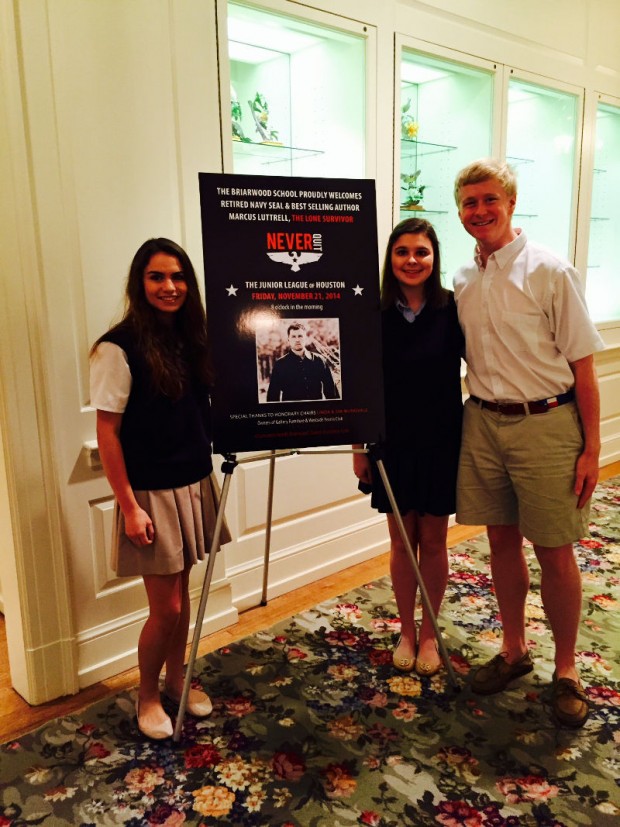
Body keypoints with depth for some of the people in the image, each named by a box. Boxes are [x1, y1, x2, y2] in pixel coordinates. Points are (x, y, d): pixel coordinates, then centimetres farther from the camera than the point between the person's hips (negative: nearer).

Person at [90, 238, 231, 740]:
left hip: (195, 484, 6)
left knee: (182, 593, 18)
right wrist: (130, 507, -15)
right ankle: (147, 694, 29)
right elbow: (107, 432, -14)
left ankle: (177, 680, 38)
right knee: (166, 607, 3)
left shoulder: (191, 339, 4)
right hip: (151, 492, -6)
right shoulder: (119, 348, -15)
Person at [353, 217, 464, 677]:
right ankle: (406, 631, 31)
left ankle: (429, 633, 31)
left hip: (441, 440, -1)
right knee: (402, 541, 12)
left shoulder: (453, 308, -6)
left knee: (433, 541, 11)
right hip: (392, 442, 1)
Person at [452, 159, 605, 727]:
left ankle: (566, 670, 24)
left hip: (544, 424, -4)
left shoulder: (550, 272, -8)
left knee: (555, 553, 4)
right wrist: (476, 411, 6)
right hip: (483, 423, 5)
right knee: (502, 541, 14)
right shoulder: (462, 281, 7)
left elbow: (583, 365, -9)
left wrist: (591, 449, -11)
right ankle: (514, 650, 33)